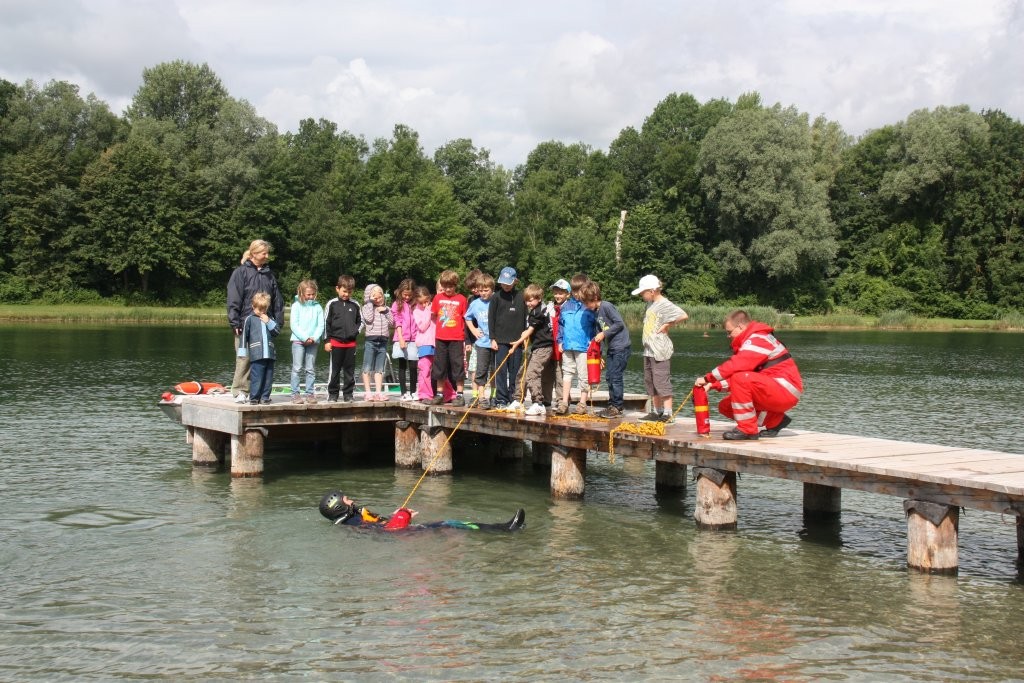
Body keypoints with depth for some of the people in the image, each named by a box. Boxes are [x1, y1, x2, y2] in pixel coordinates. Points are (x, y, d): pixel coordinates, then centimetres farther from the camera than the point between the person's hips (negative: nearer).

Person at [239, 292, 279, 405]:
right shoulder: (250, 319, 4)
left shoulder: (269, 319, 17)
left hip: (269, 354, 4)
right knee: (256, 377, -7)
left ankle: (265, 397, 12)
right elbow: (244, 335, 2)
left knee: (268, 378, 6)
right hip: (256, 355, -4)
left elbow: (277, 331, 8)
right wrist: (243, 352, -1)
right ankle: (254, 398, 0)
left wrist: (269, 322, -4)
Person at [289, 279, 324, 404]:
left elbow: (320, 326, 4)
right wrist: (305, 338, -14)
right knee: (297, 368, -3)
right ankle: (295, 394, -1)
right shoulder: (296, 305, 0)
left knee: (310, 369, 5)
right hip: (298, 341, -2)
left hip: (313, 341, 2)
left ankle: (310, 393, 9)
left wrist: (314, 338, -12)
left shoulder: (317, 307, 7)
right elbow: (294, 325, -6)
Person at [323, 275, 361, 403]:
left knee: (350, 371, 6)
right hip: (336, 342, -2)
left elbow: (360, 321, 15)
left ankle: (348, 394, 13)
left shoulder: (355, 305, 5)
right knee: (334, 370, 3)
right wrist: (328, 340, -3)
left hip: (351, 343, 2)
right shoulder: (332, 304, -1)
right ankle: (332, 395, 9)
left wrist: (355, 332, -2)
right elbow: (326, 323, 0)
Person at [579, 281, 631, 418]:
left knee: (616, 376, -8)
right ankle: (612, 406, 17)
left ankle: (617, 407, -3)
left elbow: (620, 323, -18)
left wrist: (604, 334, -16)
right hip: (611, 348, 9)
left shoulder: (607, 307, -15)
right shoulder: (595, 312, 12)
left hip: (621, 346, -9)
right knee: (609, 376, 10)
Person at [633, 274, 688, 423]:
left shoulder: (665, 304, -14)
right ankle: (656, 412, 22)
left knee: (662, 383, -8)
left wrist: (668, 324, -15)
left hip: (660, 351, -10)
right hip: (649, 350, 10)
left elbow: (683, 315, -25)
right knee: (650, 383, 14)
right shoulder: (651, 304, 13)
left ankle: (668, 415, -4)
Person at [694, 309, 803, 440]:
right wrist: (713, 384, 1)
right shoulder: (751, 341, 18)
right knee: (725, 406, 7)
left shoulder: (758, 339, -14)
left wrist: (707, 378, -18)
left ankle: (747, 430, -20)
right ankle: (776, 420, 5)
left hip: (786, 392, -10)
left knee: (741, 378, -29)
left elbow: (735, 366, -26)